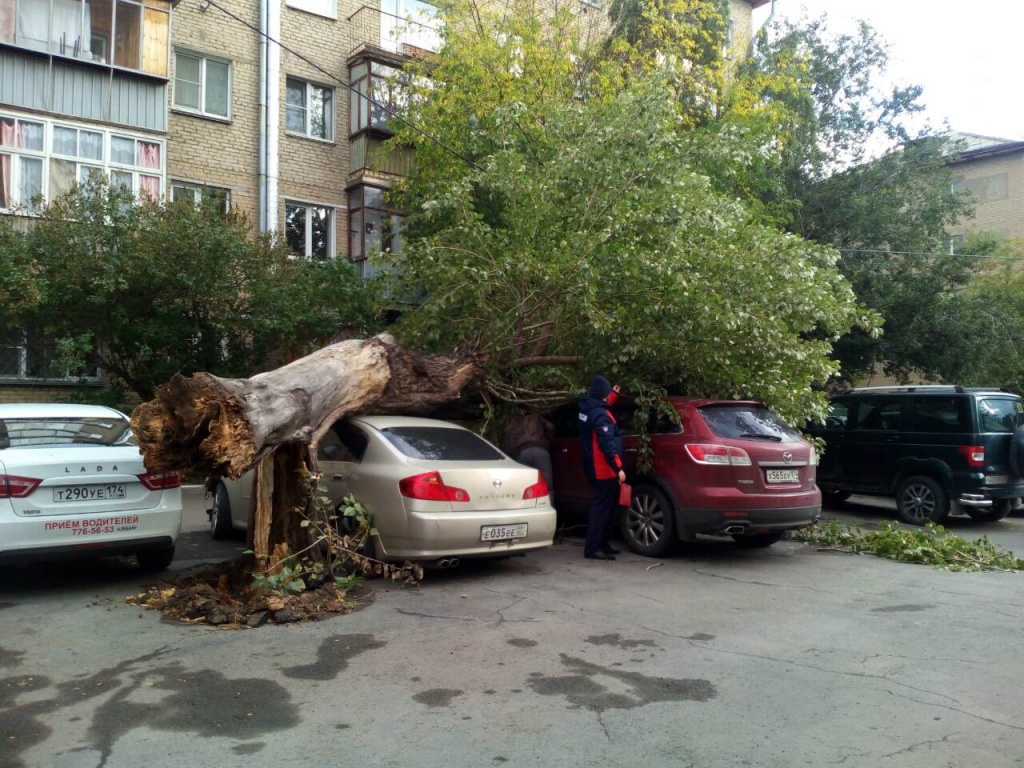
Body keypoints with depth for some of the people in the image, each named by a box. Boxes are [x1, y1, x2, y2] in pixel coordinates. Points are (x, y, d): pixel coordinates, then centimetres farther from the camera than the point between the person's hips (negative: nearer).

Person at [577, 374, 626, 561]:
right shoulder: (600, 415, -21)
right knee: (602, 507, -7)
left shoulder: (589, 408, 8)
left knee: (605, 506, 18)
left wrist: (614, 395, 42)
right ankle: (592, 548, -6)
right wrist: (619, 468, -28)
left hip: (597, 468, 10)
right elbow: (607, 444, -27)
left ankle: (602, 544, 26)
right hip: (604, 470, -10)